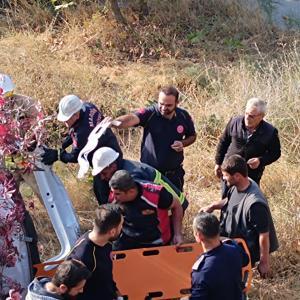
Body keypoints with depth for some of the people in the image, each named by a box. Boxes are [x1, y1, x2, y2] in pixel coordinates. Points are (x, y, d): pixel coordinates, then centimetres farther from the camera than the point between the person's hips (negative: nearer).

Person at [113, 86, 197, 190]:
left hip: (174, 172, 3)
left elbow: (192, 136, 11)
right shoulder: (150, 113, -18)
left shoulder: (184, 116, -6)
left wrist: (183, 143, -12)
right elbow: (132, 118, -38)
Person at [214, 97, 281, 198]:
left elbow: (275, 153, -3)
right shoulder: (235, 122, -10)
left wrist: (261, 161, -21)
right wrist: (218, 163, 7)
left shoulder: (270, 132, -16)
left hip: (252, 174, -2)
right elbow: (223, 142, 4)